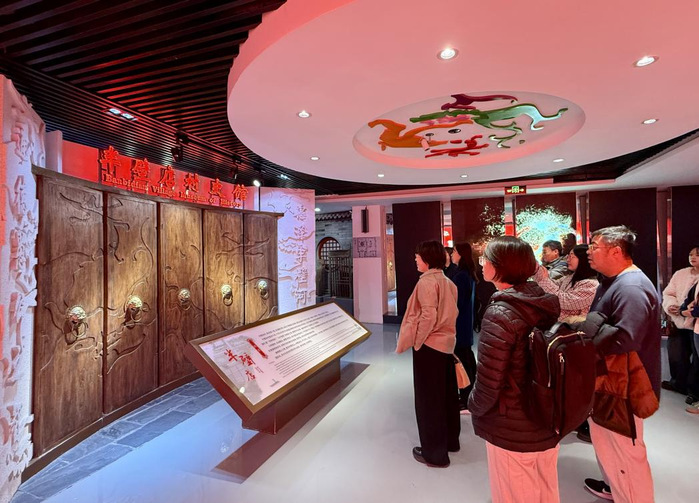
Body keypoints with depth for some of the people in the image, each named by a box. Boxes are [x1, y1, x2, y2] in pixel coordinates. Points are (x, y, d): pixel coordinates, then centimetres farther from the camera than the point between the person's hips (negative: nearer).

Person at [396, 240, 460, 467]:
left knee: (429, 399, 5)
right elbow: (451, 313, 10)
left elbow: (428, 316, -23)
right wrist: (446, 334, 15)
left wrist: (417, 342, -11)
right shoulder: (448, 282, 7)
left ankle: (434, 453, 19)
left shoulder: (427, 281, -18)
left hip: (429, 346, -9)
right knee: (447, 395, 21)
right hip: (447, 343, 9)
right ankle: (450, 440, 38)